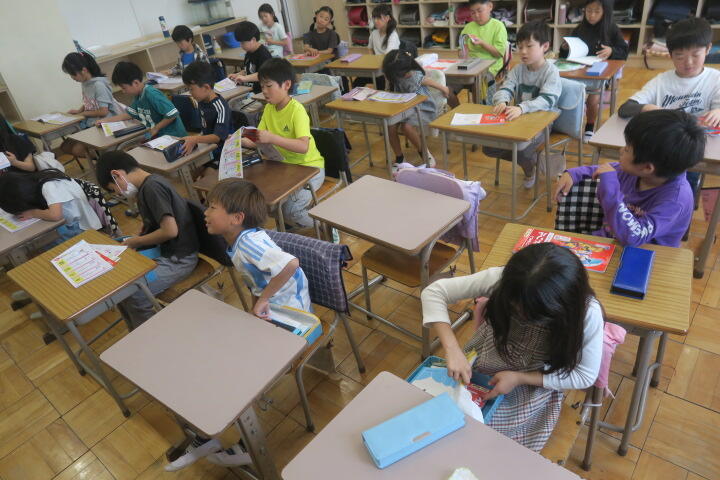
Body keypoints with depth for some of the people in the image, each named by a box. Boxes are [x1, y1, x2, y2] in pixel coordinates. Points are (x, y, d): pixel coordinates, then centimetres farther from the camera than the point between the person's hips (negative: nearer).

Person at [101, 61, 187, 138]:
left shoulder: (152, 94, -20)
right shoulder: (138, 95, 9)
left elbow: (172, 114, -26)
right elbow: (129, 114, 22)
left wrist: (156, 128, -15)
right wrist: (106, 120, 17)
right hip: (158, 135, 9)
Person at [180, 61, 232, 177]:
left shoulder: (221, 107, -22)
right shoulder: (201, 102, 2)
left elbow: (218, 137, -28)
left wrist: (195, 139, -40)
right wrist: (193, 142, 3)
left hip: (221, 151, -8)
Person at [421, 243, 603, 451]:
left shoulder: (587, 312, -28)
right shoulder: (501, 278, -28)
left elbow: (585, 376, -13)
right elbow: (434, 292, -23)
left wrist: (519, 378, -23)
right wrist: (453, 350, -35)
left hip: (535, 386, -1)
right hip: (479, 371, 1)